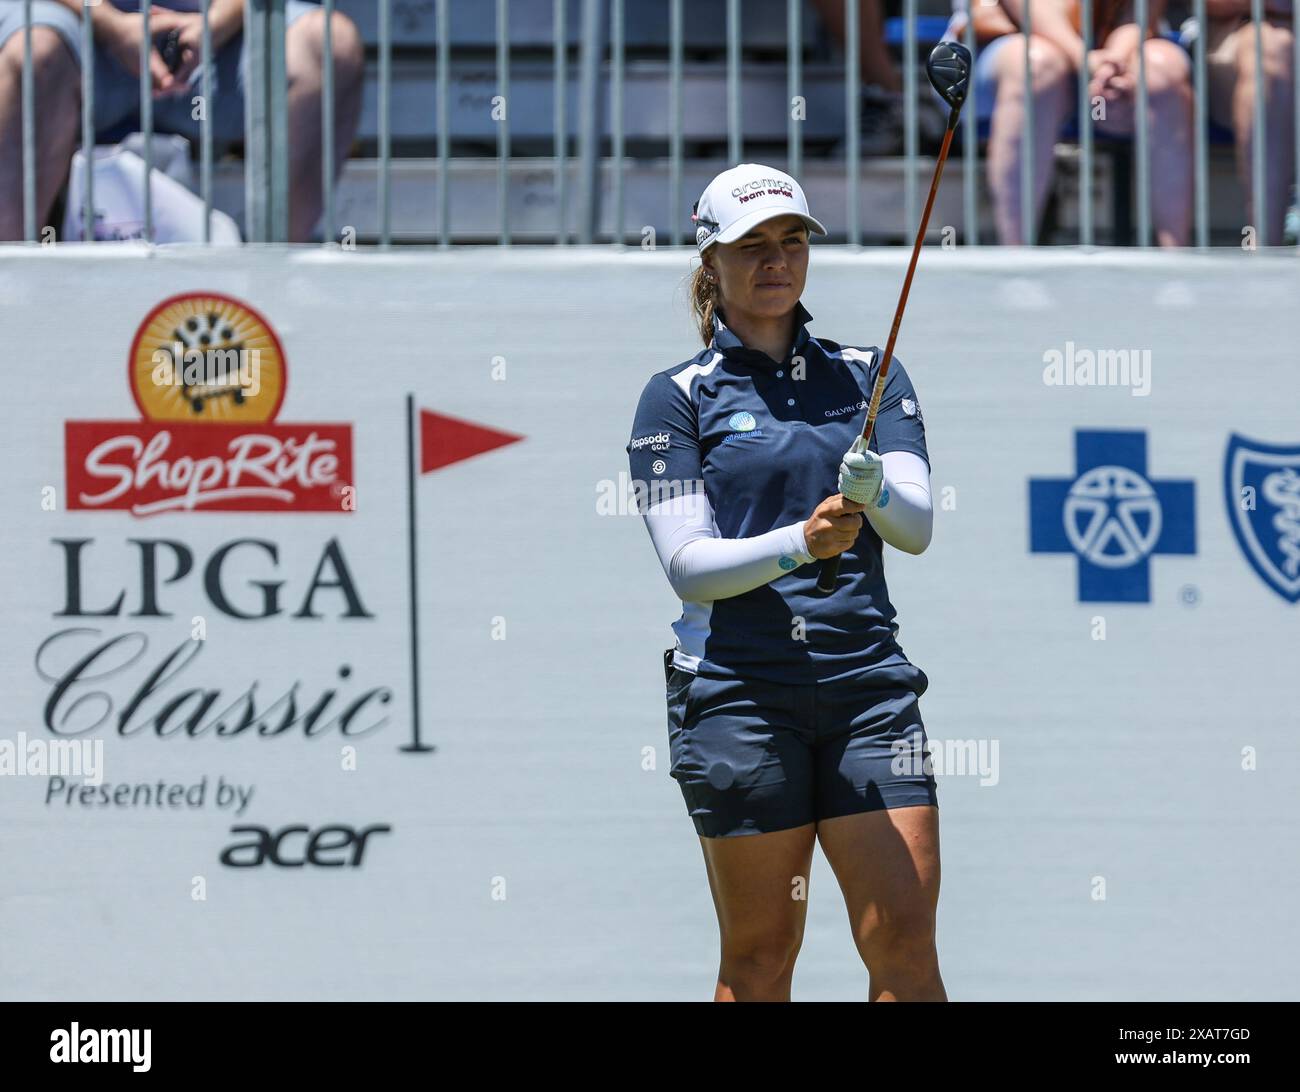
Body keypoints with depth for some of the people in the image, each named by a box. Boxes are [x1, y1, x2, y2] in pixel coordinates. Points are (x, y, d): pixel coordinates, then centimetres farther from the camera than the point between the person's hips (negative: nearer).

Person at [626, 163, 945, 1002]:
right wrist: (798, 544, -23)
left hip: (867, 680, 2)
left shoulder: (869, 376, 12)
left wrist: (875, 492, -23)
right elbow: (688, 564, -6)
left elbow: (918, 524, 0)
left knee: (905, 937, -8)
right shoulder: (678, 398, 4)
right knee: (760, 954, 1)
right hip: (736, 689, -2)